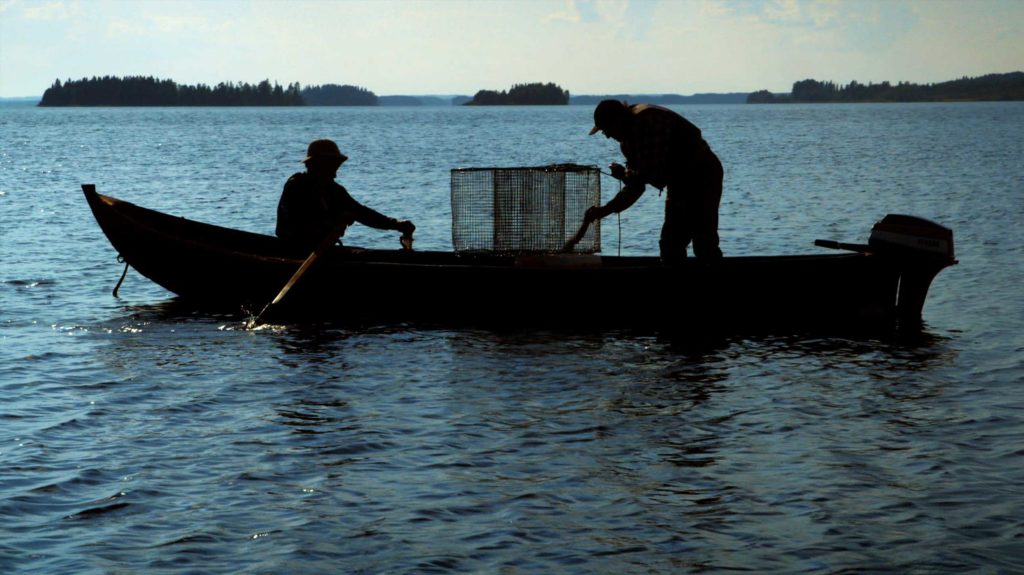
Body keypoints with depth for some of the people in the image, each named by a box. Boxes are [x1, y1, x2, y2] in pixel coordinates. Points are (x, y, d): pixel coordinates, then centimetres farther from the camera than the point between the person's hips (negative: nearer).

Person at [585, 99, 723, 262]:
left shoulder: (647, 121, -22)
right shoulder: (628, 139, 8)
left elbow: (654, 174, -27)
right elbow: (635, 186, 12)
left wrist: (624, 174, -9)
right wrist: (604, 210, 6)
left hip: (702, 176, -10)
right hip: (682, 182, 10)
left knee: (704, 245, -15)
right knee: (670, 245, 12)